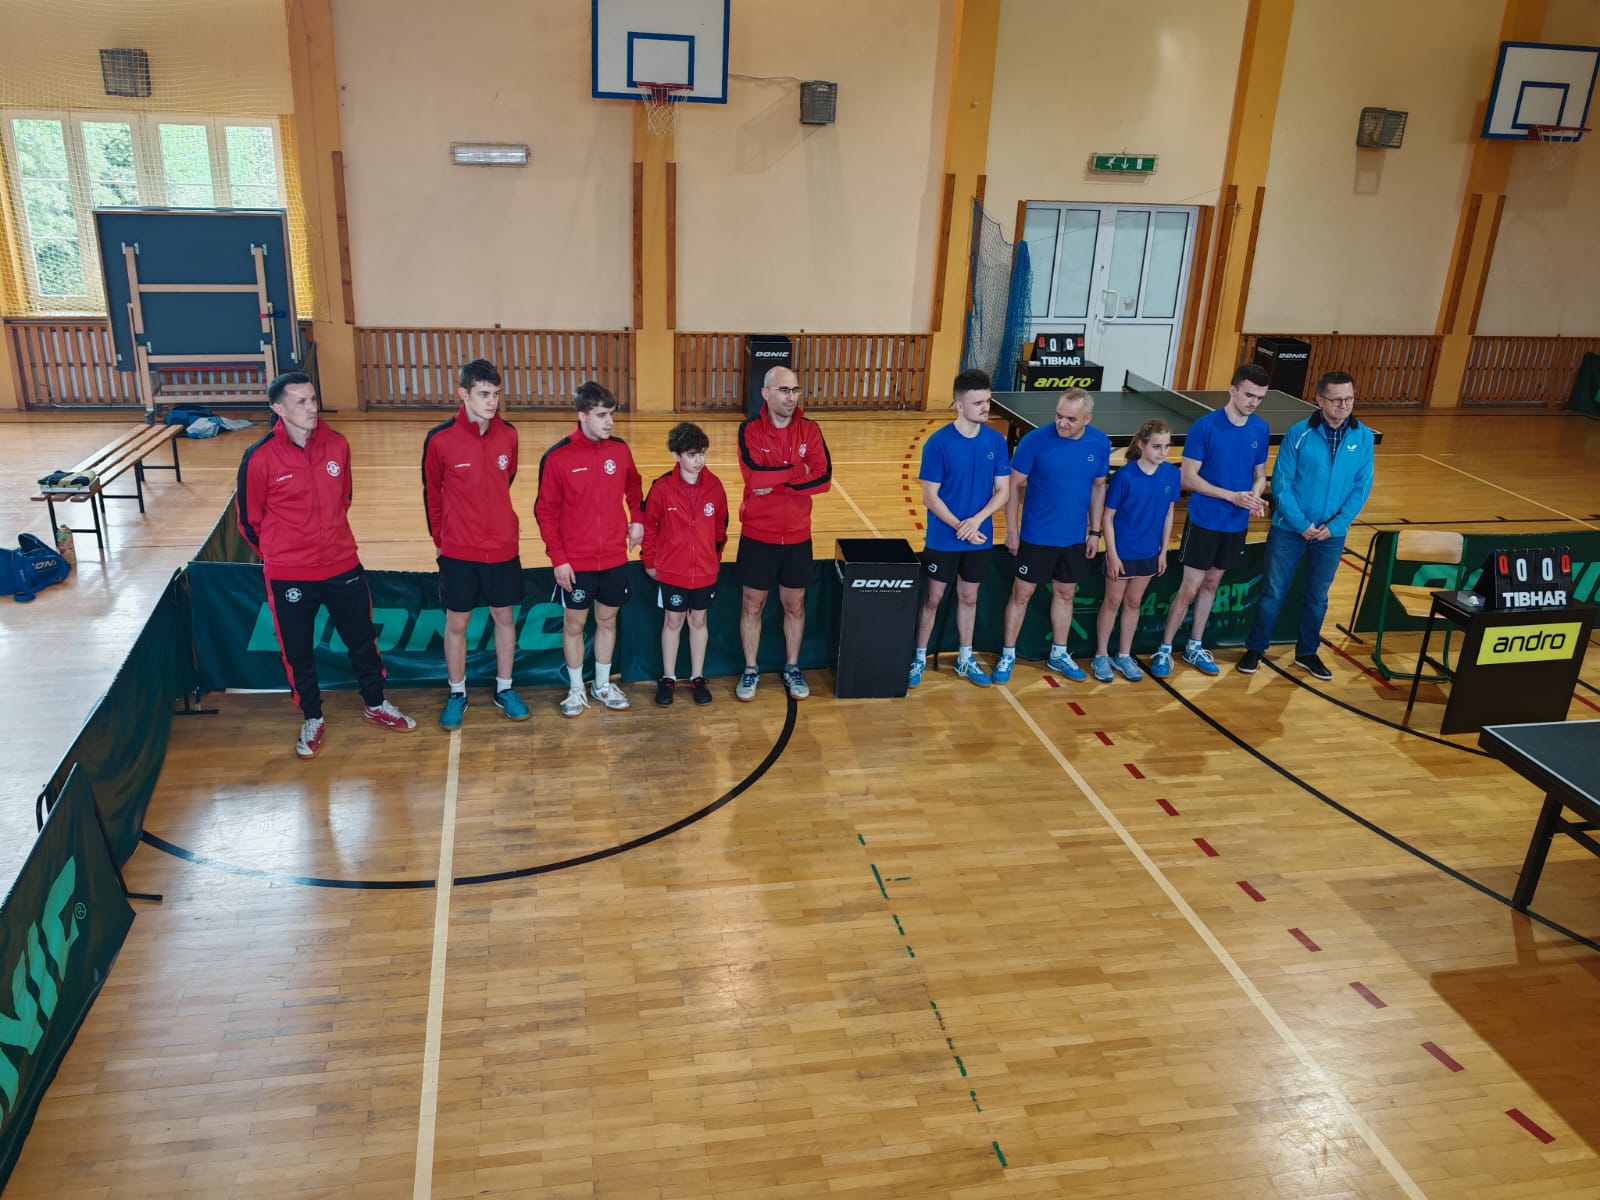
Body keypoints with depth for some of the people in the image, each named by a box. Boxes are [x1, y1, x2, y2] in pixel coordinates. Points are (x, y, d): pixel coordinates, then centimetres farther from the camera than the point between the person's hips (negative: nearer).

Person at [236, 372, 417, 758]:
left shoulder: (337, 445, -5)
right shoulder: (260, 458, -16)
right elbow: (249, 519, -3)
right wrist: (278, 556, 7)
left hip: (342, 566, 3)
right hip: (289, 576, -3)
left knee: (362, 639, 17)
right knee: (298, 652, 13)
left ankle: (375, 705, 39)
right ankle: (311, 719, 34)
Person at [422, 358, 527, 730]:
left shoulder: (508, 435, -4)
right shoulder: (439, 439, -13)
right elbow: (431, 492, 0)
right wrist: (440, 538, 7)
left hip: (503, 548, 3)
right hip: (457, 552, -2)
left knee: (504, 617, 12)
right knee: (456, 623, 9)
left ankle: (504, 690, 28)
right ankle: (457, 695, 25)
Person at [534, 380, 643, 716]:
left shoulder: (619, 450, -1)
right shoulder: (557, 457, -13)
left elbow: (633, 487, 18)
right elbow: (546, 512, -9)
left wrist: (637, 517, 2)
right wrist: (558, 559, -13)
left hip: (614, 558, 3)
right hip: (575, 562, -3)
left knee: (607, 620, 14)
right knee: (574, 625, 9)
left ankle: (603, 685, 31)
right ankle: (576, 689, 25)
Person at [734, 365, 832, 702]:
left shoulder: (809, 430, -3)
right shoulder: (750, 430, -10)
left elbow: (824, 479, -15)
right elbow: (753, 477, -25)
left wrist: (774, 480, -19)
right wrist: (797, 470, -18)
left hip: (797, 537, 2)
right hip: (757, 536, -2)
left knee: (794, 605, 14)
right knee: (753, 605, 11)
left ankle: (792, 668, 31)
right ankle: (750, 670, 27)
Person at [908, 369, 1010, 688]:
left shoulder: (996, 442, -4)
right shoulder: (939, 443, -15)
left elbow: (1003, 491, -1)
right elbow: (930, 497, -13)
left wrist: (977, 520, -17)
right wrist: (959, 526, -20)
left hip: (979, 538, 3)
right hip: (943, 539, -3)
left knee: (969, 598, 16)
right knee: (933, 598, 8)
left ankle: (965, 659, 30)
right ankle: (919, 658, 24)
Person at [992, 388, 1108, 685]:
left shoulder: (1100, 444, -7)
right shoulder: (1035, 440, -18)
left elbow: (1099, 487, 6)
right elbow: (1014, 485, -10)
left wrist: (1095, 531, 6)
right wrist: (1011, 530, -10)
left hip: (1075, 538, 4)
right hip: (1036, 536, -3)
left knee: (1065, 594, 16)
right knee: (1022, 593, 5)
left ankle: (1059, 654, 33)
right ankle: (1008, 655, 20)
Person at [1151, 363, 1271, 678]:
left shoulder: (1261, 429, 1)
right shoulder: (1205, 427, -15)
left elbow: (1260, 474, 11)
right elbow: (1189, 478, -15)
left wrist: (1255, 496, -12)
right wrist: (1232, 496, -22)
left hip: (1236, 525, 5)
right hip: (1203, 522, -5)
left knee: (1211, 584, 16)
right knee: (1189, 588, -4)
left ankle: (1195, 647, 29)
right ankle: (1164, 650, 10)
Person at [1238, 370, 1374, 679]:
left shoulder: (1363, 437, -3)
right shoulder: (1299, 433, -11)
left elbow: (1362, 487, -1)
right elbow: (1281, 483, -11)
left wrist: (1335, 525, -11)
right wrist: (1301, 524, -15)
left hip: (1332, 534, 3)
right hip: (1289, 529, -2)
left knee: (1317, 596, 16)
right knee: (1272, 592, 7)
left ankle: (1307, 653, 32)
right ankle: (1255, 648, 22)